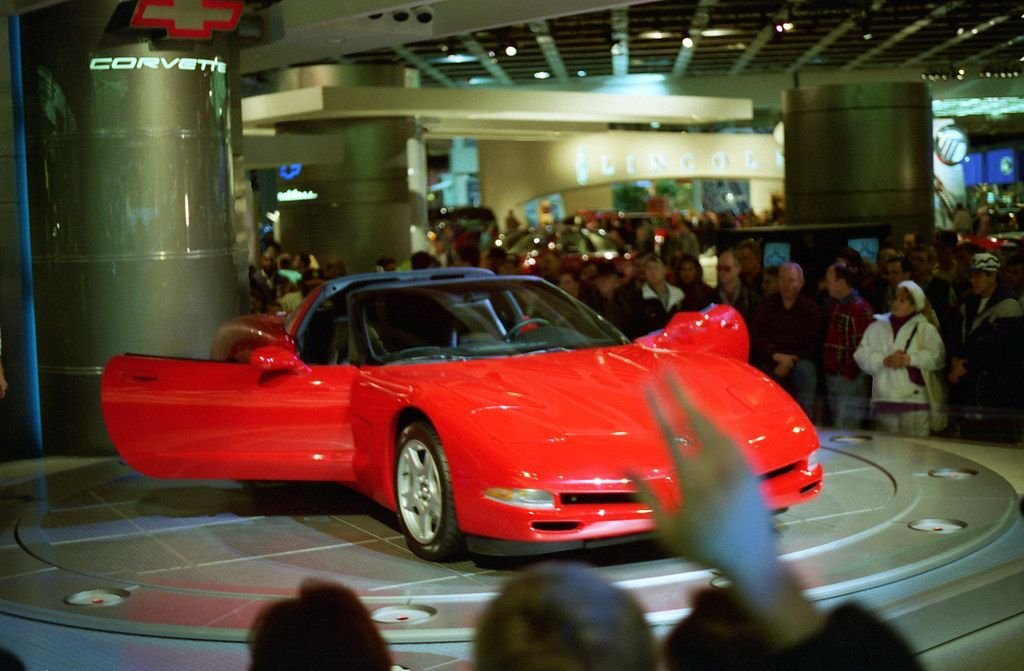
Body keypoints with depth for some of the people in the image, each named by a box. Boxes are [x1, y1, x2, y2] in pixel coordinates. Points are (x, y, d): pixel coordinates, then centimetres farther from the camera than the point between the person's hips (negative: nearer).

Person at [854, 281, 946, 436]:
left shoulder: (925, 329, 5)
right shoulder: (877, 326, 14)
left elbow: (938, 355, -7)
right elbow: (862, 355, 6)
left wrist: (911, 359, -16)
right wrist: (883, 361, -9)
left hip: (915, 399, -3)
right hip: (884, 399, 3)